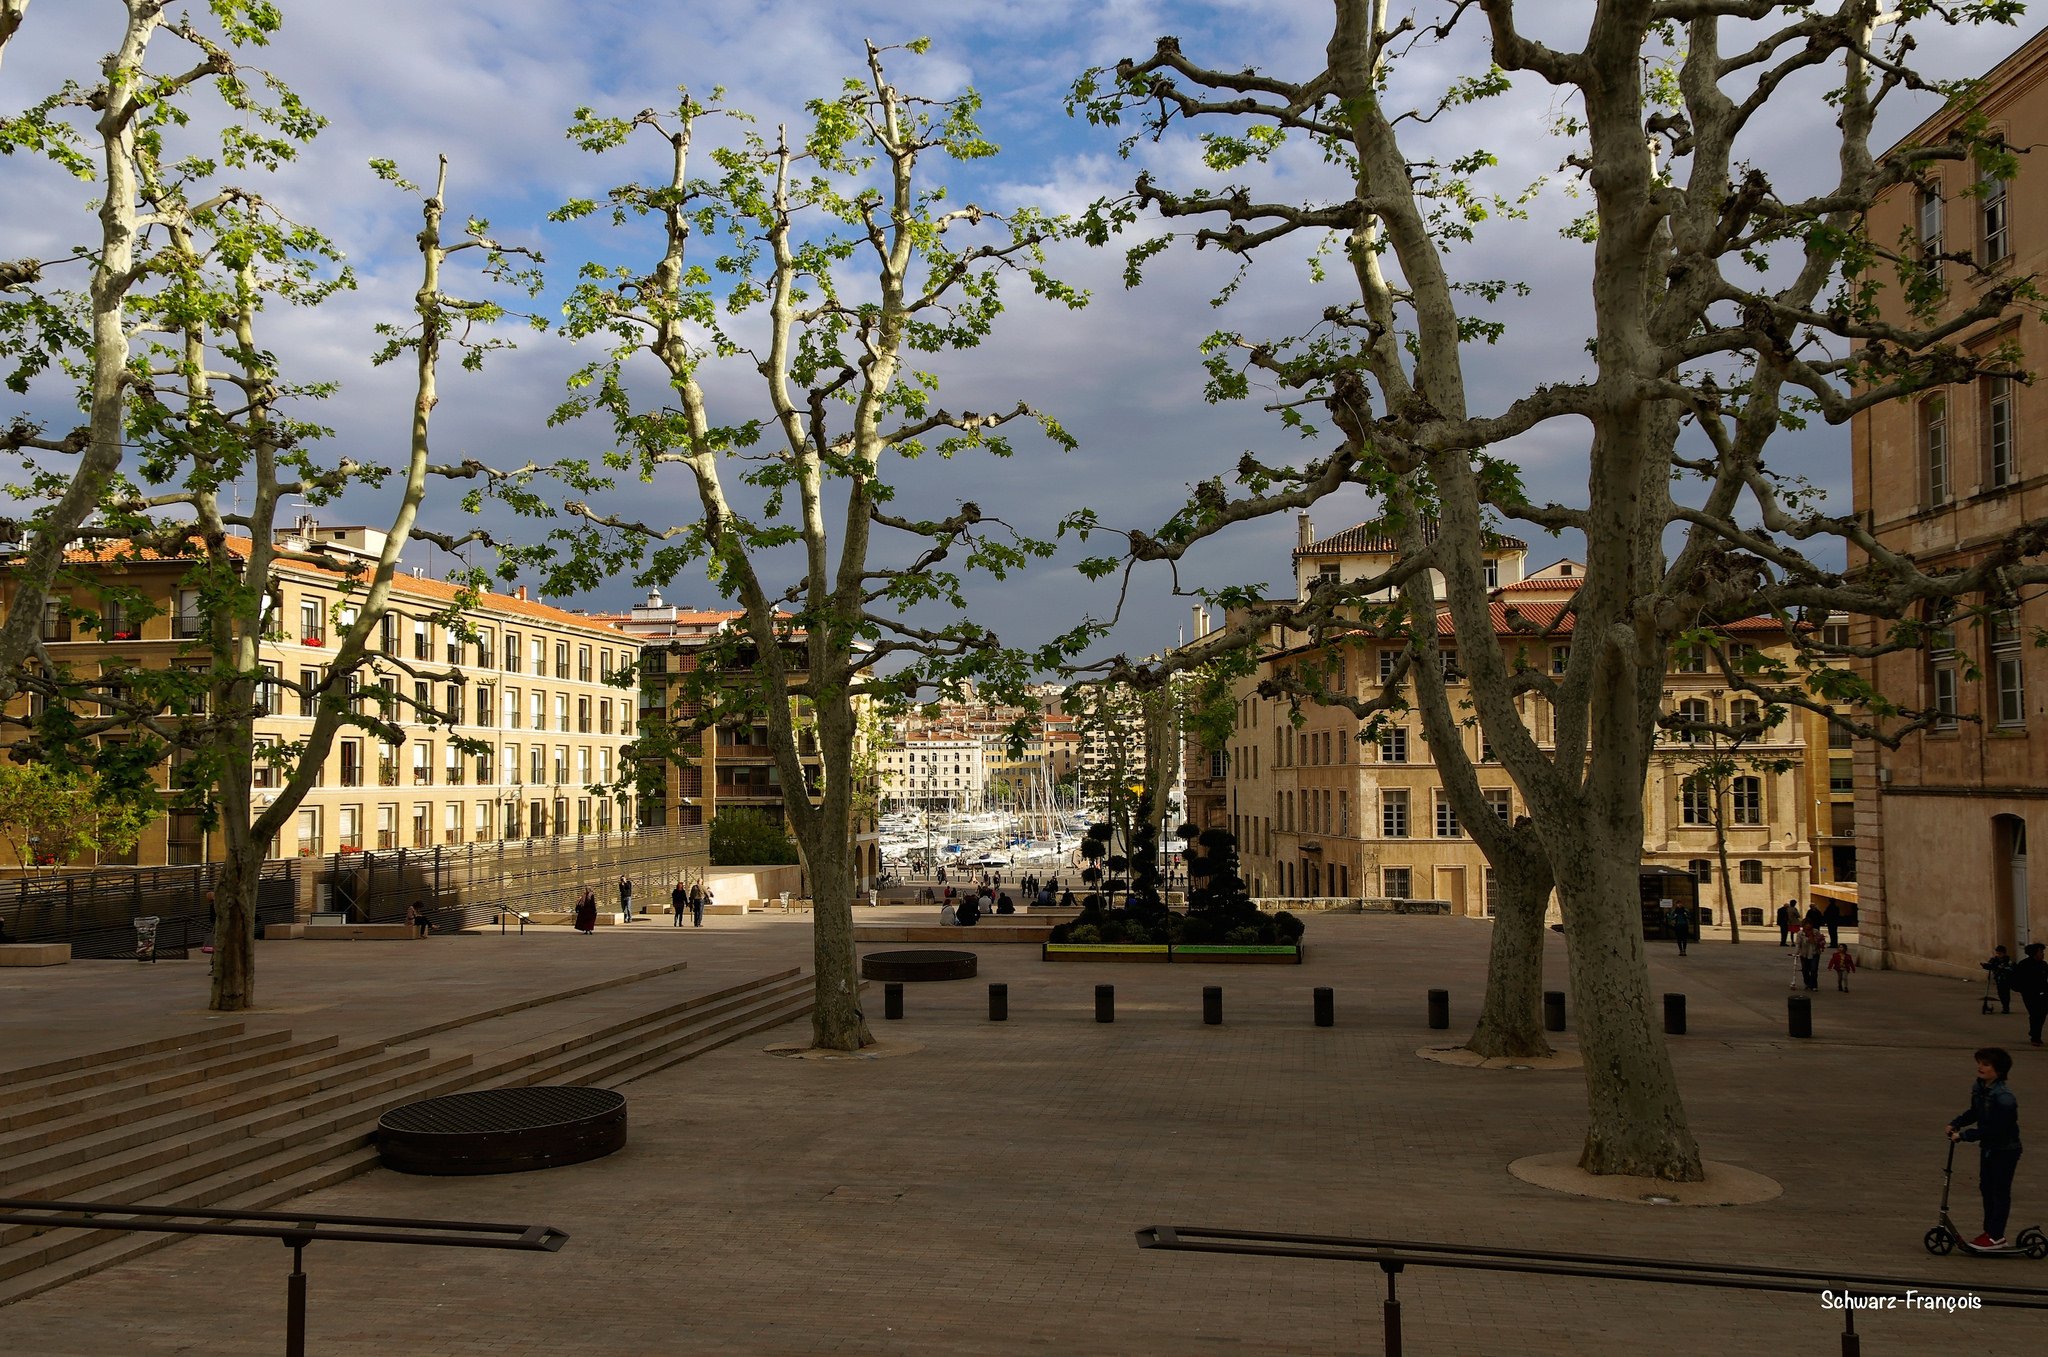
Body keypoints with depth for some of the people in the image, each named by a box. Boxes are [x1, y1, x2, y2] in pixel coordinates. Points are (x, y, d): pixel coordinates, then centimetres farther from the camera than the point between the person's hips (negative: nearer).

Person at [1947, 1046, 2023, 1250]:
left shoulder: (2004, 1098, -29)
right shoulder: (1978, 1088, -2)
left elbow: (1994, 1130, -28)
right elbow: (1974, 1113, 13)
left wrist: (1964, 1135, -26)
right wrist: (1955, 1123, -1)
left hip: (2005, 1151, -8)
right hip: (1988, 1147, 8)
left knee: (2000, 1191, 1)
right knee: (1986, 1188, 15)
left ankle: (1996, 1236, 9)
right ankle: (1989, 1231, 26)